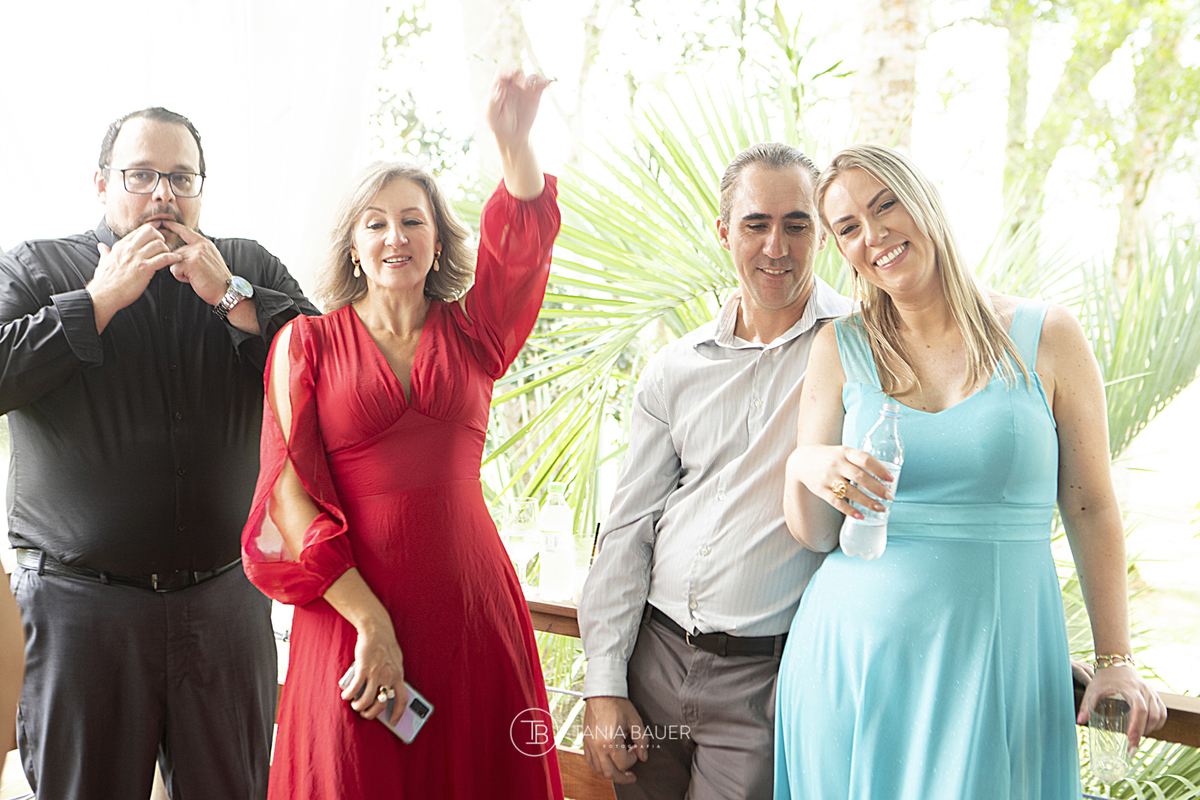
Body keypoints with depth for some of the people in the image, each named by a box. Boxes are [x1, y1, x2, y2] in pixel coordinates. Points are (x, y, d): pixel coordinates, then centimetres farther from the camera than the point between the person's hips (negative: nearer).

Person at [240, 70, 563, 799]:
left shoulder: (469, 334, 9)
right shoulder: (309, 342, 2)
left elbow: (525, 242, -8)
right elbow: (291, 487, -5)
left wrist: (514, 141, -27)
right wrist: (370, 621, -13)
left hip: (471, 601, 2)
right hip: (350, 605, -2)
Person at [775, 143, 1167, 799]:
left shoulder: (1047, 338, -1)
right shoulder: (840, 350, 2)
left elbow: (1091, 511, 4)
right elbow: (813, 534, 1)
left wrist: (1115, 659, 2)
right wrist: (803, 468, -21)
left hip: (996, 659, -1)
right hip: (851, 658, 1)